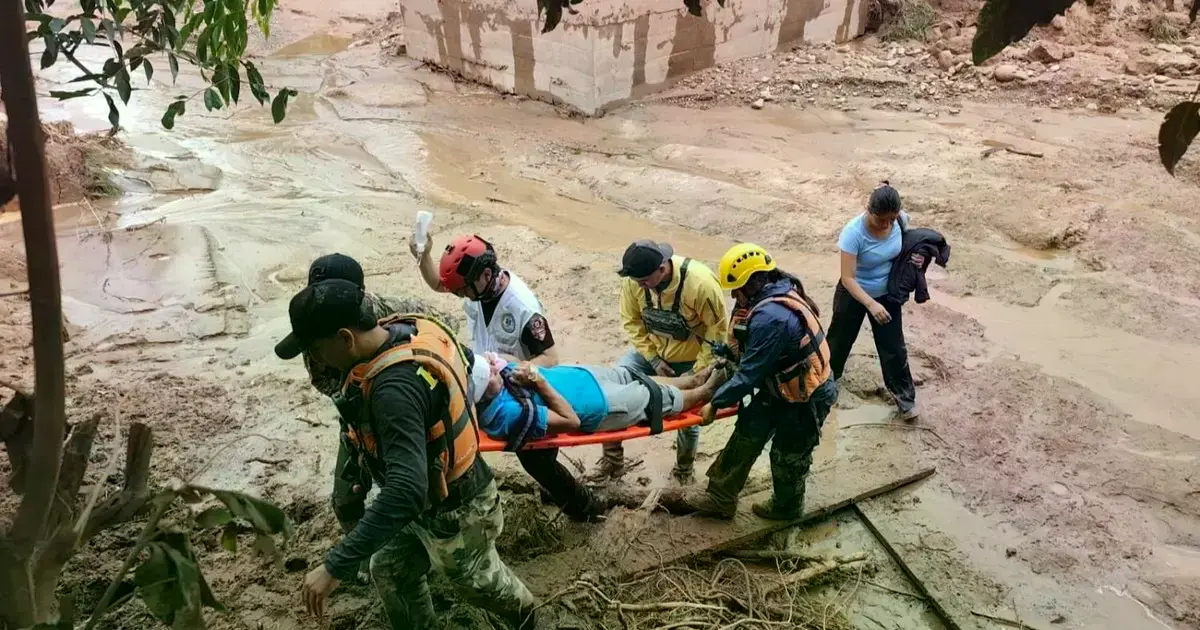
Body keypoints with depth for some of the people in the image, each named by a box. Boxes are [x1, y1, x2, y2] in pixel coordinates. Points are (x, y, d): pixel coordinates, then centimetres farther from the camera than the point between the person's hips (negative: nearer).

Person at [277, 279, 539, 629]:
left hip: (452, 509, -8)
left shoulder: (394, 388, -42)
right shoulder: (414, 329, -14)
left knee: (476, 578, 22)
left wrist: (336, 566, -44)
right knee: (390, 571, 20)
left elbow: (406, 492, -47)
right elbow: (465, 359, 8)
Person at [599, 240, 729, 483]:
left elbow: (717, 331, -23)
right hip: (651, 351, 3)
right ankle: (612, 459, 3)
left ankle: (684, 469, 38)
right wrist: (653, 360, -14)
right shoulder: (633, 279, -23)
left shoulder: (700, 283, -34)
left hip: (690, 360, -3)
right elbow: (632, 321, -9)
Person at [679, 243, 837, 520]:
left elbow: (750, 372, -26)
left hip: (806, 397, -9)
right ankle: (720, 497, 27)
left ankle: (786, 507, 38)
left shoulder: (770, 317, -33)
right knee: (747, 435, 14)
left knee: (788, 455, 13)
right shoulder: (778, 292, -3)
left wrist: (716, 402, -15)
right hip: (780, 386, 9)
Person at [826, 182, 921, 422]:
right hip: (854, 294, -3)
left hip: (887, 293, 3)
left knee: (894, 348, 9)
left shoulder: (901, 220, -18)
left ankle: (904, 397, 28)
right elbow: (848, 278, -33)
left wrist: (914, 256, -16)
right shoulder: (854, 232, -33)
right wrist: (871, 304, -44)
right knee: (840, 340, 18)